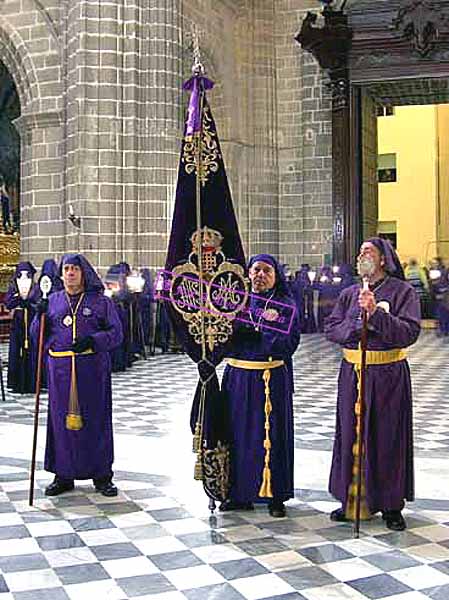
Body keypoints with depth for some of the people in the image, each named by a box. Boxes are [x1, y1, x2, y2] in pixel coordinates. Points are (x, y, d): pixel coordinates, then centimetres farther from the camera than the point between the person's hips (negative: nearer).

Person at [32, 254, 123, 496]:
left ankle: (102, 475, 13)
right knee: (61, 420, 5)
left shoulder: (101, 301, 5)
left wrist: (93, 340, -15)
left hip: (93, 369, -2)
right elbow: (38, 336, 11)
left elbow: (116, 333, 1)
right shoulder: (52, 301, 12)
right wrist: (40, 316, -7)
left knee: (96, 419, 2)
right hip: (60, 369, 2)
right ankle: (64, 474, 16)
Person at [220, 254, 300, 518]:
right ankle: (240, 492, 18)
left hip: (272, 379, -3)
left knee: (272, 434, 1)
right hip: (238, 377, 3)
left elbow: (289, 345, -10)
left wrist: (270, 327, -23)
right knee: (239, 433, 6)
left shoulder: (286, 304, 0)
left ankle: (275, 495, 12)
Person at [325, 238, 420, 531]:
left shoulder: (403, 291, -4)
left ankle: (391, 506, 16)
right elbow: (331, 329, 3)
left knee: (388, 438, 3)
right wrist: (358, 326, -13)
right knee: (352, 435, 8)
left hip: (389, 376, -4)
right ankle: (352, 501, 21)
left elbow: (409, 332, -16)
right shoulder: (350, 293, 9)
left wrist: (376, 313, -26)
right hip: (352, 373, 4)